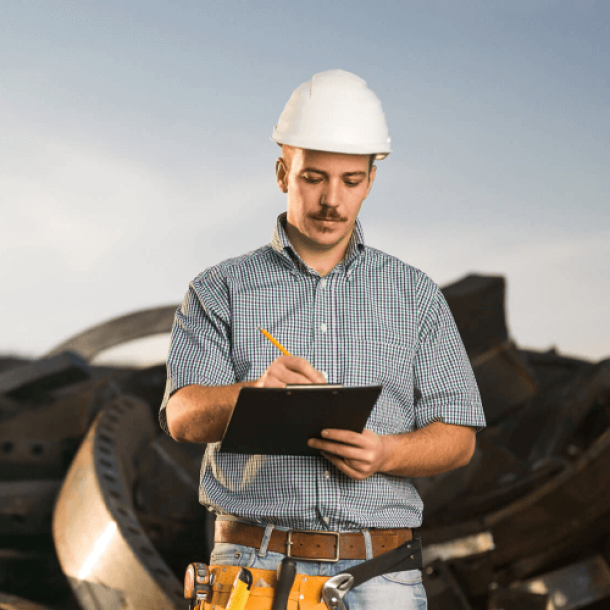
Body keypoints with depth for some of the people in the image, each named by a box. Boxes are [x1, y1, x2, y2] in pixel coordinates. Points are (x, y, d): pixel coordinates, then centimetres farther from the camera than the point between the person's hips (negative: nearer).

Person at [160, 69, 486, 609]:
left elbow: (457, 436, 10)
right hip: (255, 565, -1)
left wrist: (386, 454, -11)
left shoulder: (415, 296, 13)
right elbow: (184, 416, -4)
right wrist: (255, 393, -25)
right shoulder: (221, 291, 9)